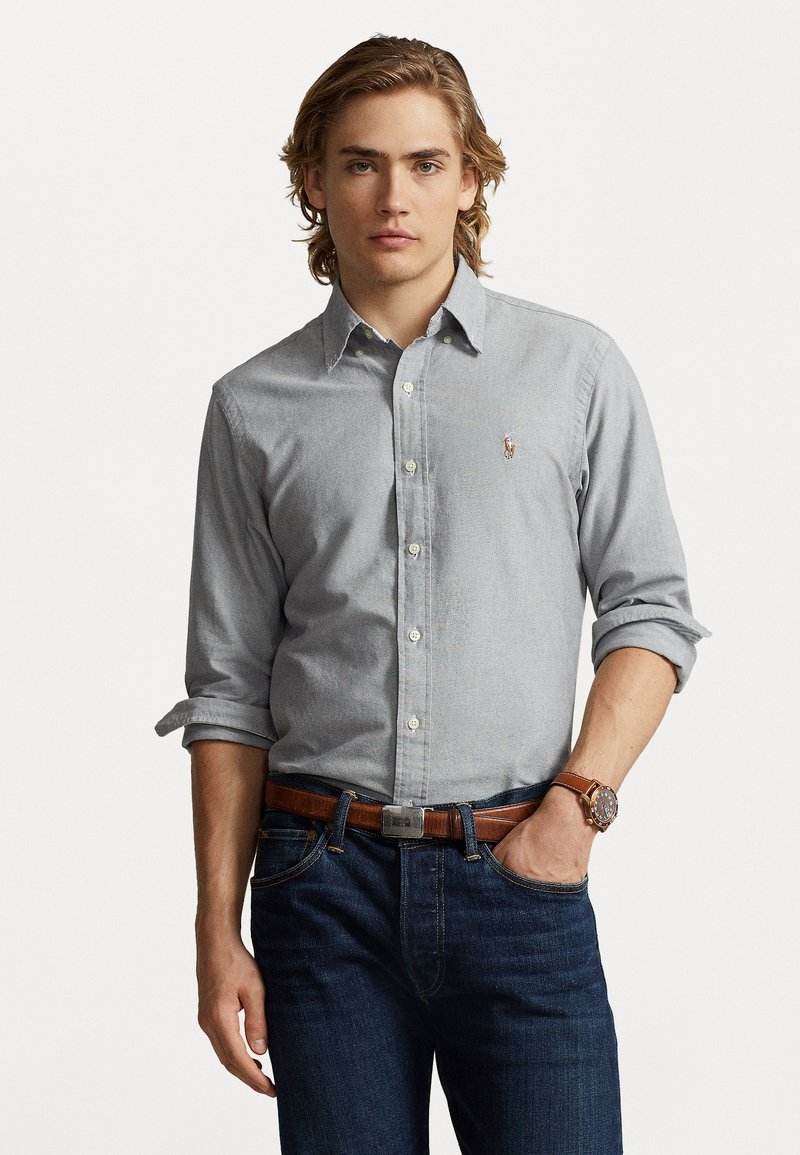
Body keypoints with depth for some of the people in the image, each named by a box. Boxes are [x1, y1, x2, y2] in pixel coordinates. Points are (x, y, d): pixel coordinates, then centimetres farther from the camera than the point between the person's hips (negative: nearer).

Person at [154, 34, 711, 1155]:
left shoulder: (576, 368, 5)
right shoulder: (257, 407, 7)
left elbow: (650, 610, 6)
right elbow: (228, 688, 8)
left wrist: (578, 800, -8)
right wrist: (218, 930, 3)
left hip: (517, 874, -1)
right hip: (324, 882, 1)